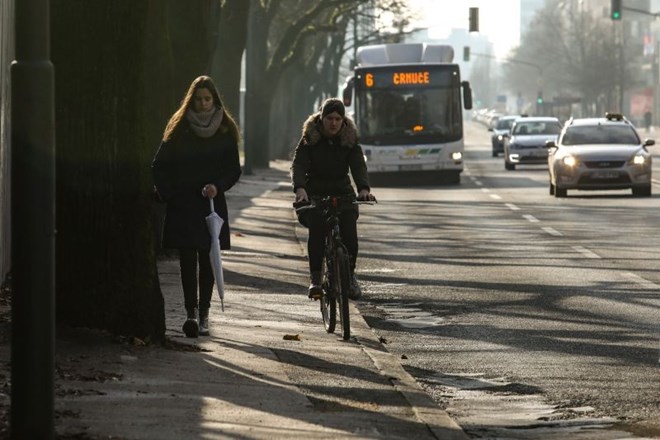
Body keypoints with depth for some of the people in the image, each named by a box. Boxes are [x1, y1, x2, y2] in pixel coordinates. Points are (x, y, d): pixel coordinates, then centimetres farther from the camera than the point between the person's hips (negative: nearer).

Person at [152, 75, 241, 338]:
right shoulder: (179, 129, 4)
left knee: (207, 260, 2)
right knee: (187, 260, -8)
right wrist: (166, 193, -4)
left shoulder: (225, 131, 6)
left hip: (212, 204, 1)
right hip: (182, 205, -1)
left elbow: (234, 169, 6)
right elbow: (160, 166, 7)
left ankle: (203, 314, 7)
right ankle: (192, 312, -13)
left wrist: (218, 186, -11)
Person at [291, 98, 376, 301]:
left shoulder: (350, 139, 0)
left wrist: (364, 188, -34)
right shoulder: (310, 138, -3)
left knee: (349, 230, -21)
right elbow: (298, 165, -15)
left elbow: (358, 166, -13)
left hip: (342, 192, 1)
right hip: (314, 193, -1)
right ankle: (315, 277, -20)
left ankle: (350, 274, -3)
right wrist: (300, 188, -36)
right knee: (316, 227, -27)